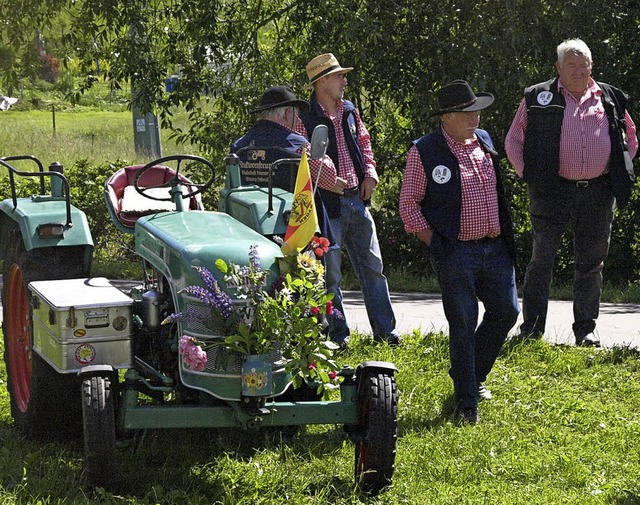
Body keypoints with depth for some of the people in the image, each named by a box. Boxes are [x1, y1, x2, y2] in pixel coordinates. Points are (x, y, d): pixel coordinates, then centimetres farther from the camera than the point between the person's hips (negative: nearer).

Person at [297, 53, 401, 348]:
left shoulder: (350, 112, 11)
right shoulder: (305, 119, -10)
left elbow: (364, 143, 23)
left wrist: (370, 174, 8)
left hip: (358, 199, 7)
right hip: (328, 204, -6)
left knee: (372, 265, 8)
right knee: (330, 272, 0)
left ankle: (385, 331, 14)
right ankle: (337, 334, 9)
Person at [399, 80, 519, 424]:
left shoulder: (484, 141, 10)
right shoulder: (424, 152, -8)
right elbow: (408, 204, -4)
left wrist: (505, 234, 16)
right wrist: (434, 244, -9)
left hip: (495, 248, 6)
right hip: (455, 253, -6)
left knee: (506, 311, 8)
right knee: (463, 324, -5)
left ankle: (471, 375, 30)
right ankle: (466, 401, 5)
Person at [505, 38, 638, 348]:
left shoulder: (610, 100, 11)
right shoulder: (538, 99, 4)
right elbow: (513, 141, 8)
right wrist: (529, 175, -2)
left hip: (598, 194, 3)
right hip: (552, 194, -3)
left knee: (591, 262, 7)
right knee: (541, 259, -5)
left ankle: (586, 331, 15)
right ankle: (531, 328, 2)